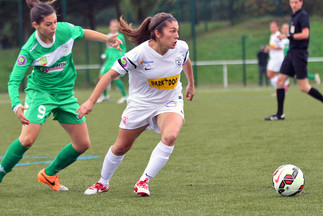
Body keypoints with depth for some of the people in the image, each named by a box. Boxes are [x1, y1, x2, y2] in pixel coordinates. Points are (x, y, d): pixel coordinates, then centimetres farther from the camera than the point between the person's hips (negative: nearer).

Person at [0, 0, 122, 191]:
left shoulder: (65, 30, -13)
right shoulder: (29, 50, -24)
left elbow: (83, 33, 10)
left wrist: (107, 39, -2)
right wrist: (16, 106, -41)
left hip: (66, 94, 5)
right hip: (40, 92, -5)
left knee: (83, 144, 6)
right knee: (27, 139, -24)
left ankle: (48, 174, 24)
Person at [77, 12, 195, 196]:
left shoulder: (181, 48, -14)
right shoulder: (140, 53, -26)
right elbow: (111, 75, -21)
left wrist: (191, 85, 28)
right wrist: (91, 102, -26)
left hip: (170, 103, 2)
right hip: (141, 104, -2)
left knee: (170, 136, -29)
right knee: (121, 147, 9)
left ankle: (144, 181, -17)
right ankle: (103, 183, 37)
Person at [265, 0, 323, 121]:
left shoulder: (303, 15, -10)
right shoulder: (294, 17, 16)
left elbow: (305, 34, -20)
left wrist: (287, 37, -17)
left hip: (299, 54, -9)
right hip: (291, 52, 9)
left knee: (304, 87, -9)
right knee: (280, 80, 2)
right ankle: (280, 114, 5)